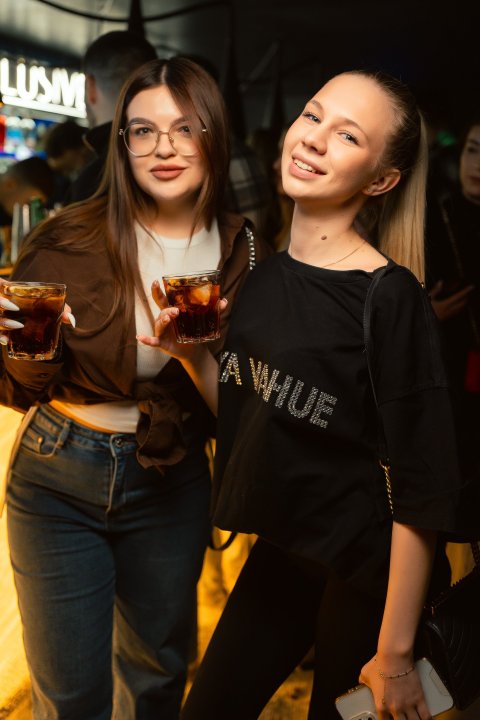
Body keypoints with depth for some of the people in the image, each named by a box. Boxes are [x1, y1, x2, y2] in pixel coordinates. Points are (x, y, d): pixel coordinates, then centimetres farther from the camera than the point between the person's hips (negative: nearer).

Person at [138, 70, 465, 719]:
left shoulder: (391, 299, -21)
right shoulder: (262, 275, 0)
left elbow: (421, 487, -19)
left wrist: (395, 654, -16)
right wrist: (190, 355, -7)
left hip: (367, 569, -6)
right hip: (280, 550, 6)